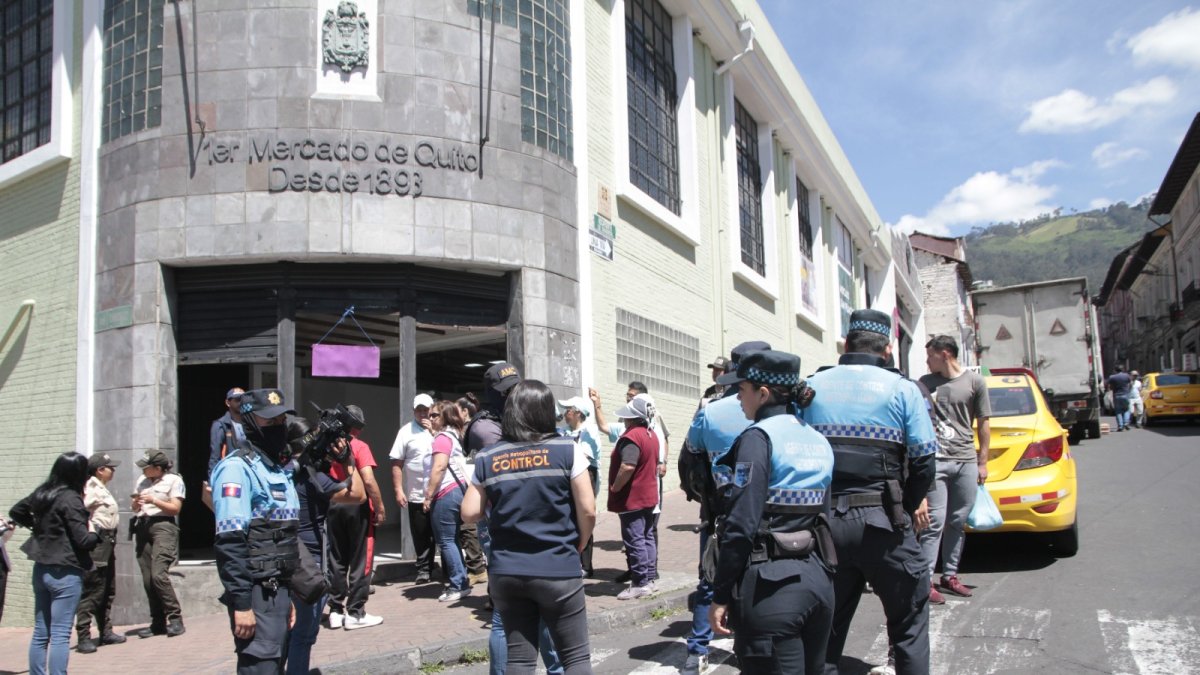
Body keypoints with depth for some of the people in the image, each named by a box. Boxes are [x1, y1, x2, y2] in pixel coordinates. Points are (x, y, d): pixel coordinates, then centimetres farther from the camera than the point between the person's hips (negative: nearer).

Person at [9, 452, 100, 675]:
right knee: (60, 634, -5)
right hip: (65, 572, -8)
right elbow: (83, 539, -18)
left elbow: (15, 512, 24)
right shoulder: (70, 499, -16)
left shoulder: (41, 493, 7)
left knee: (40, 632, 13)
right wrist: (96, 534, 1)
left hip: (41, 569, 8)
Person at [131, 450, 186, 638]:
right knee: (147, 580, 3)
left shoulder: (174, 480, 0)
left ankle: (175, 618, -11)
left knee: (158, 575, -19)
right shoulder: (143, 480, 18)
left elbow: (175, 509, -5)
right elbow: (134, 508, 21)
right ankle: (158, 623, 10)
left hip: (163, 527, -6)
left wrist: (154, 500, -14)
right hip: (142, 527, 7)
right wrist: (136, 503, -1)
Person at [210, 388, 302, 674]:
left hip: (278, 589, 9)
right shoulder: (237, 468, -12)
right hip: (256, 593, -9)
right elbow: (229, 543, -20)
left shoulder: (280, 469, 16)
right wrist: (241, 603, -23)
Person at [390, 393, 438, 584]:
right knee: (421, 536, 8)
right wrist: (398, 490, -7)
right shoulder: (406, 431, 2)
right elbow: (397, 464, -1)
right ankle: (424, 570, 21)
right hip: (417, 495, -1)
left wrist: (434, 432, -8)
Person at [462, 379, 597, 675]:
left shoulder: (487, 459, 1)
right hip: (558, 572, -3)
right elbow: (588, 511, -8)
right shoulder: (567, 450, -7)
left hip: (506, 573, 3)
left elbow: (470, 513, 3)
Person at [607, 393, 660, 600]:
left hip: (632, 499, -10)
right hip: (649, 496, 10)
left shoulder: (631, 437, -21)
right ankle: (650, 579, 20)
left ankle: (640, 583, 0)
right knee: (647, 538, 14)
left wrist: (615, 488, -19)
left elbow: (627, 467, -31)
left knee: (634, 541, -4)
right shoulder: (652, 435, 10)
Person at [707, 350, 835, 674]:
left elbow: (742, 524, -17)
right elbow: (821, 513, 14)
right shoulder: (819, 440, 12)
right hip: (818, 577, 8)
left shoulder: (759, 436, -11)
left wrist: (721, 596, -12)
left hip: (771, 584, -8)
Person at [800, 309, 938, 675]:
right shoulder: (902, 389, -1)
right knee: (909, 620, 13)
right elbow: (924, 458, -6)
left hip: (823, 518, 3)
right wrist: (911, 505, 10)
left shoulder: (812, 386, 6)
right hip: (880, 520, -3)